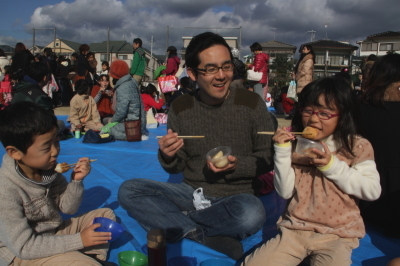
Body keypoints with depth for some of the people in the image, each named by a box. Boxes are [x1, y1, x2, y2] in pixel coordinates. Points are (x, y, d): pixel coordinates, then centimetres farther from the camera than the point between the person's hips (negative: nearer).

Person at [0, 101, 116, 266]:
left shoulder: (48, 168, -10)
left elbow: (68, 208, 1)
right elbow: (24, 246, -25)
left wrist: (76, 181, -18)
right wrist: (79, 239, -24)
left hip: (54, 231, 7)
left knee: (106, 215, 7)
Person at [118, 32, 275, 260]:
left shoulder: (251, 103, -10)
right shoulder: (180, 108, -3)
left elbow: (269, 159, -3)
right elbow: (177, 167, 4)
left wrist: (236, 165, -22)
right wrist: (168, 157, -20)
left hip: (237, 195, -2)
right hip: (192, 192, 3)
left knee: (251, 214, -36)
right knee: (129, 190, -14)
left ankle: (174, 221, -12)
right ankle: (205, 236, -19)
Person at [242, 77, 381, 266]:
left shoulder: (356, 146, -2)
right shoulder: (296, 145, 3)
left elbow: (373, 191, -8)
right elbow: (285, 192, -2)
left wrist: (332, 165, -15)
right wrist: (282, 151, -12)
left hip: (336, 235, -2)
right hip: (295, 229, 3)